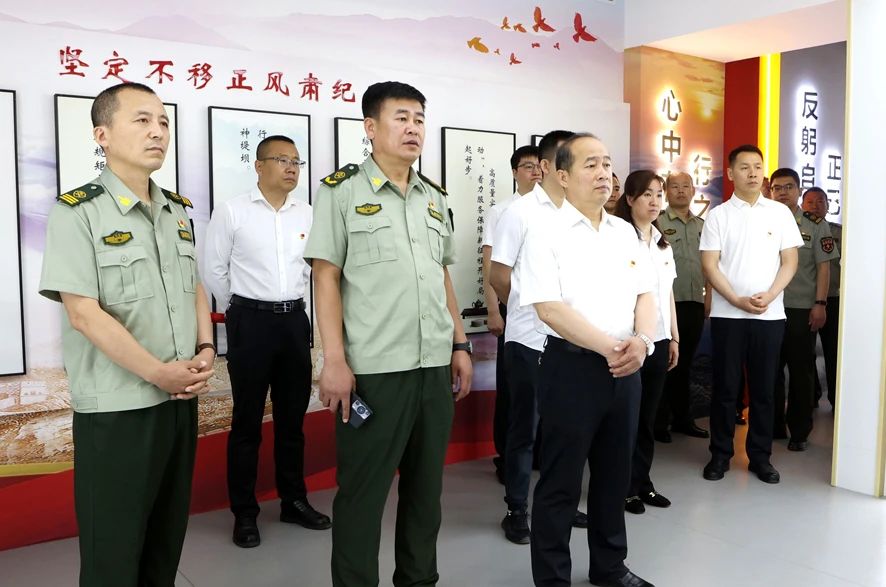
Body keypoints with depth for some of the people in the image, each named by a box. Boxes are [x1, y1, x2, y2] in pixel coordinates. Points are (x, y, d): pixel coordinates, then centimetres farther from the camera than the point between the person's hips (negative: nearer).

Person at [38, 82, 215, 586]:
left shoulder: (179, 211, 10)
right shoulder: (77, 212, -10)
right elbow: (84, 315, -16)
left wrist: (206, 350, -1)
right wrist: (159, 373, -16)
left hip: (182, 399, 6)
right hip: (115, 407, -6)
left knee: (168, 537, 17)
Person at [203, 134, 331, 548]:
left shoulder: (307, 214, 6)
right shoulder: (232, 211, -5)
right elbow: (214, 270, 0)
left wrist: (291, 306, 13)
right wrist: (240, 311, 7)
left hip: (295, 320, 4)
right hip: (251, 322, -4)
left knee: (292, 417, 12)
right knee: (247, 420, 5)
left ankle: (294, 501, 26)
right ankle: (244, 513, 16)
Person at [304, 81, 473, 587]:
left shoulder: (435, 197, 13)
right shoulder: (341, 190, -3)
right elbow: (326, 278, -7)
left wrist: (461, 345, 13)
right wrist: (335, 360, -13)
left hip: (436, 365, 6)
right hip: (373, 368, -5)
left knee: (427, 485, 16)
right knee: (363, 491, 4)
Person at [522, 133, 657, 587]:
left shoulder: (625, 232, 11)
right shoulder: (546, 235, -8)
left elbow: (645, 294, 10)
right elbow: (550, 309, -17)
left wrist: (641, 340, -10)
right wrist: (609, 347, -18)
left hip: (626, 369, 6)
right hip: (572, 367, -6)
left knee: (614, 475, 17)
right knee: (560, 481, 4)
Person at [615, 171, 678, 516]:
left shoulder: (663, 242, 14)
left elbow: (668, 293, 17)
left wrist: (674, 337, 14)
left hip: (659, 340, 7)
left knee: (648, 416, 13)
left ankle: (642, 481, 23)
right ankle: (625, 487, 15)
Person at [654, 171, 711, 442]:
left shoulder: (702, 225, 14)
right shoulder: (657, 223, -3)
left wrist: (708, 295, 10)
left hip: (695, 303, 5)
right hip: (667, 303, -5)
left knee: (684, 363, 13)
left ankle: (682, 417, 23)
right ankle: (659, 421, 8)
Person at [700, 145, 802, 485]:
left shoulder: (780, 212, 6)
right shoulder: (718, 215, 2)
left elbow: (790, 262, 4)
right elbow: (709, 265, -4)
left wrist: (768, 296, -11)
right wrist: (739, 301, -14)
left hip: (770, 315, 1)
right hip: (727, 314, -1)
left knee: (763, 388, 8)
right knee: (725, 387, 4)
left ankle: (760, 456, 19)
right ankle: (720, 454, 16)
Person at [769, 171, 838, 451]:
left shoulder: (815, 225, 1)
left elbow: (824, 266, -1)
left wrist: (820, 304, -8)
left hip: (802, 308, -2)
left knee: (801, 371, 5)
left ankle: (799, 431, 15)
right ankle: (773, 425, 22)